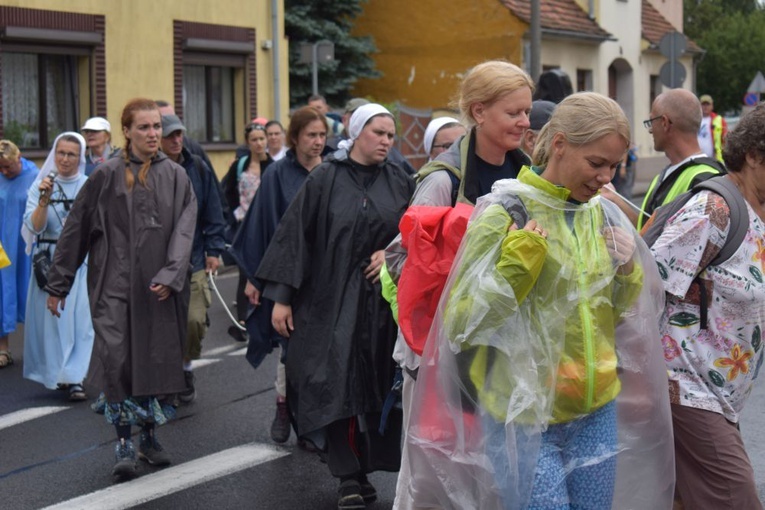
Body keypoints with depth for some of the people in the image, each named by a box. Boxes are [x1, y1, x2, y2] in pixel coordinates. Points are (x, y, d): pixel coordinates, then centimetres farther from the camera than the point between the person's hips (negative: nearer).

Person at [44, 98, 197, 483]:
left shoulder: (176, 177, 6)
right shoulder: (106, 176, 0)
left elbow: (183, 230, -1)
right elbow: (75, 230, 3)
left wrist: (170, 275, -16)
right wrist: (58, 284, 4)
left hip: (159, 287, 2)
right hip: (114, 283, -2)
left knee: (155, 359, 5)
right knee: (116, 359, -13)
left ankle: (149, 436, 22)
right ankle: (124, 443, -1)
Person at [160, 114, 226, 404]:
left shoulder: (197, 168, 5)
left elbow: (212, 213, 10)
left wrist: (213, 249, 5)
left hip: (193, 261, 2)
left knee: (195, 320, -6)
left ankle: (185, 368, 19)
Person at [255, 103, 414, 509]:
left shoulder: (400, 182, 7)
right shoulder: (324, 179, 0)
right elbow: (296, 235, -2)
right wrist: (281, 296, -6)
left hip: (383, 300, 2)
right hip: (332, 298, -2)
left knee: (376, 385, 2)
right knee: (337, 382, -6)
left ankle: (362, 468, 14)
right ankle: (349, 476, 0)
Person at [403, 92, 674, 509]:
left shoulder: (602, 214, 6)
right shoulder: (504, 214, -11)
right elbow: (460, 325, -12)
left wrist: (627, 272, -2)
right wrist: (517, 262, -21)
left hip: (597, 412, 6)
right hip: (525, 417, -6)